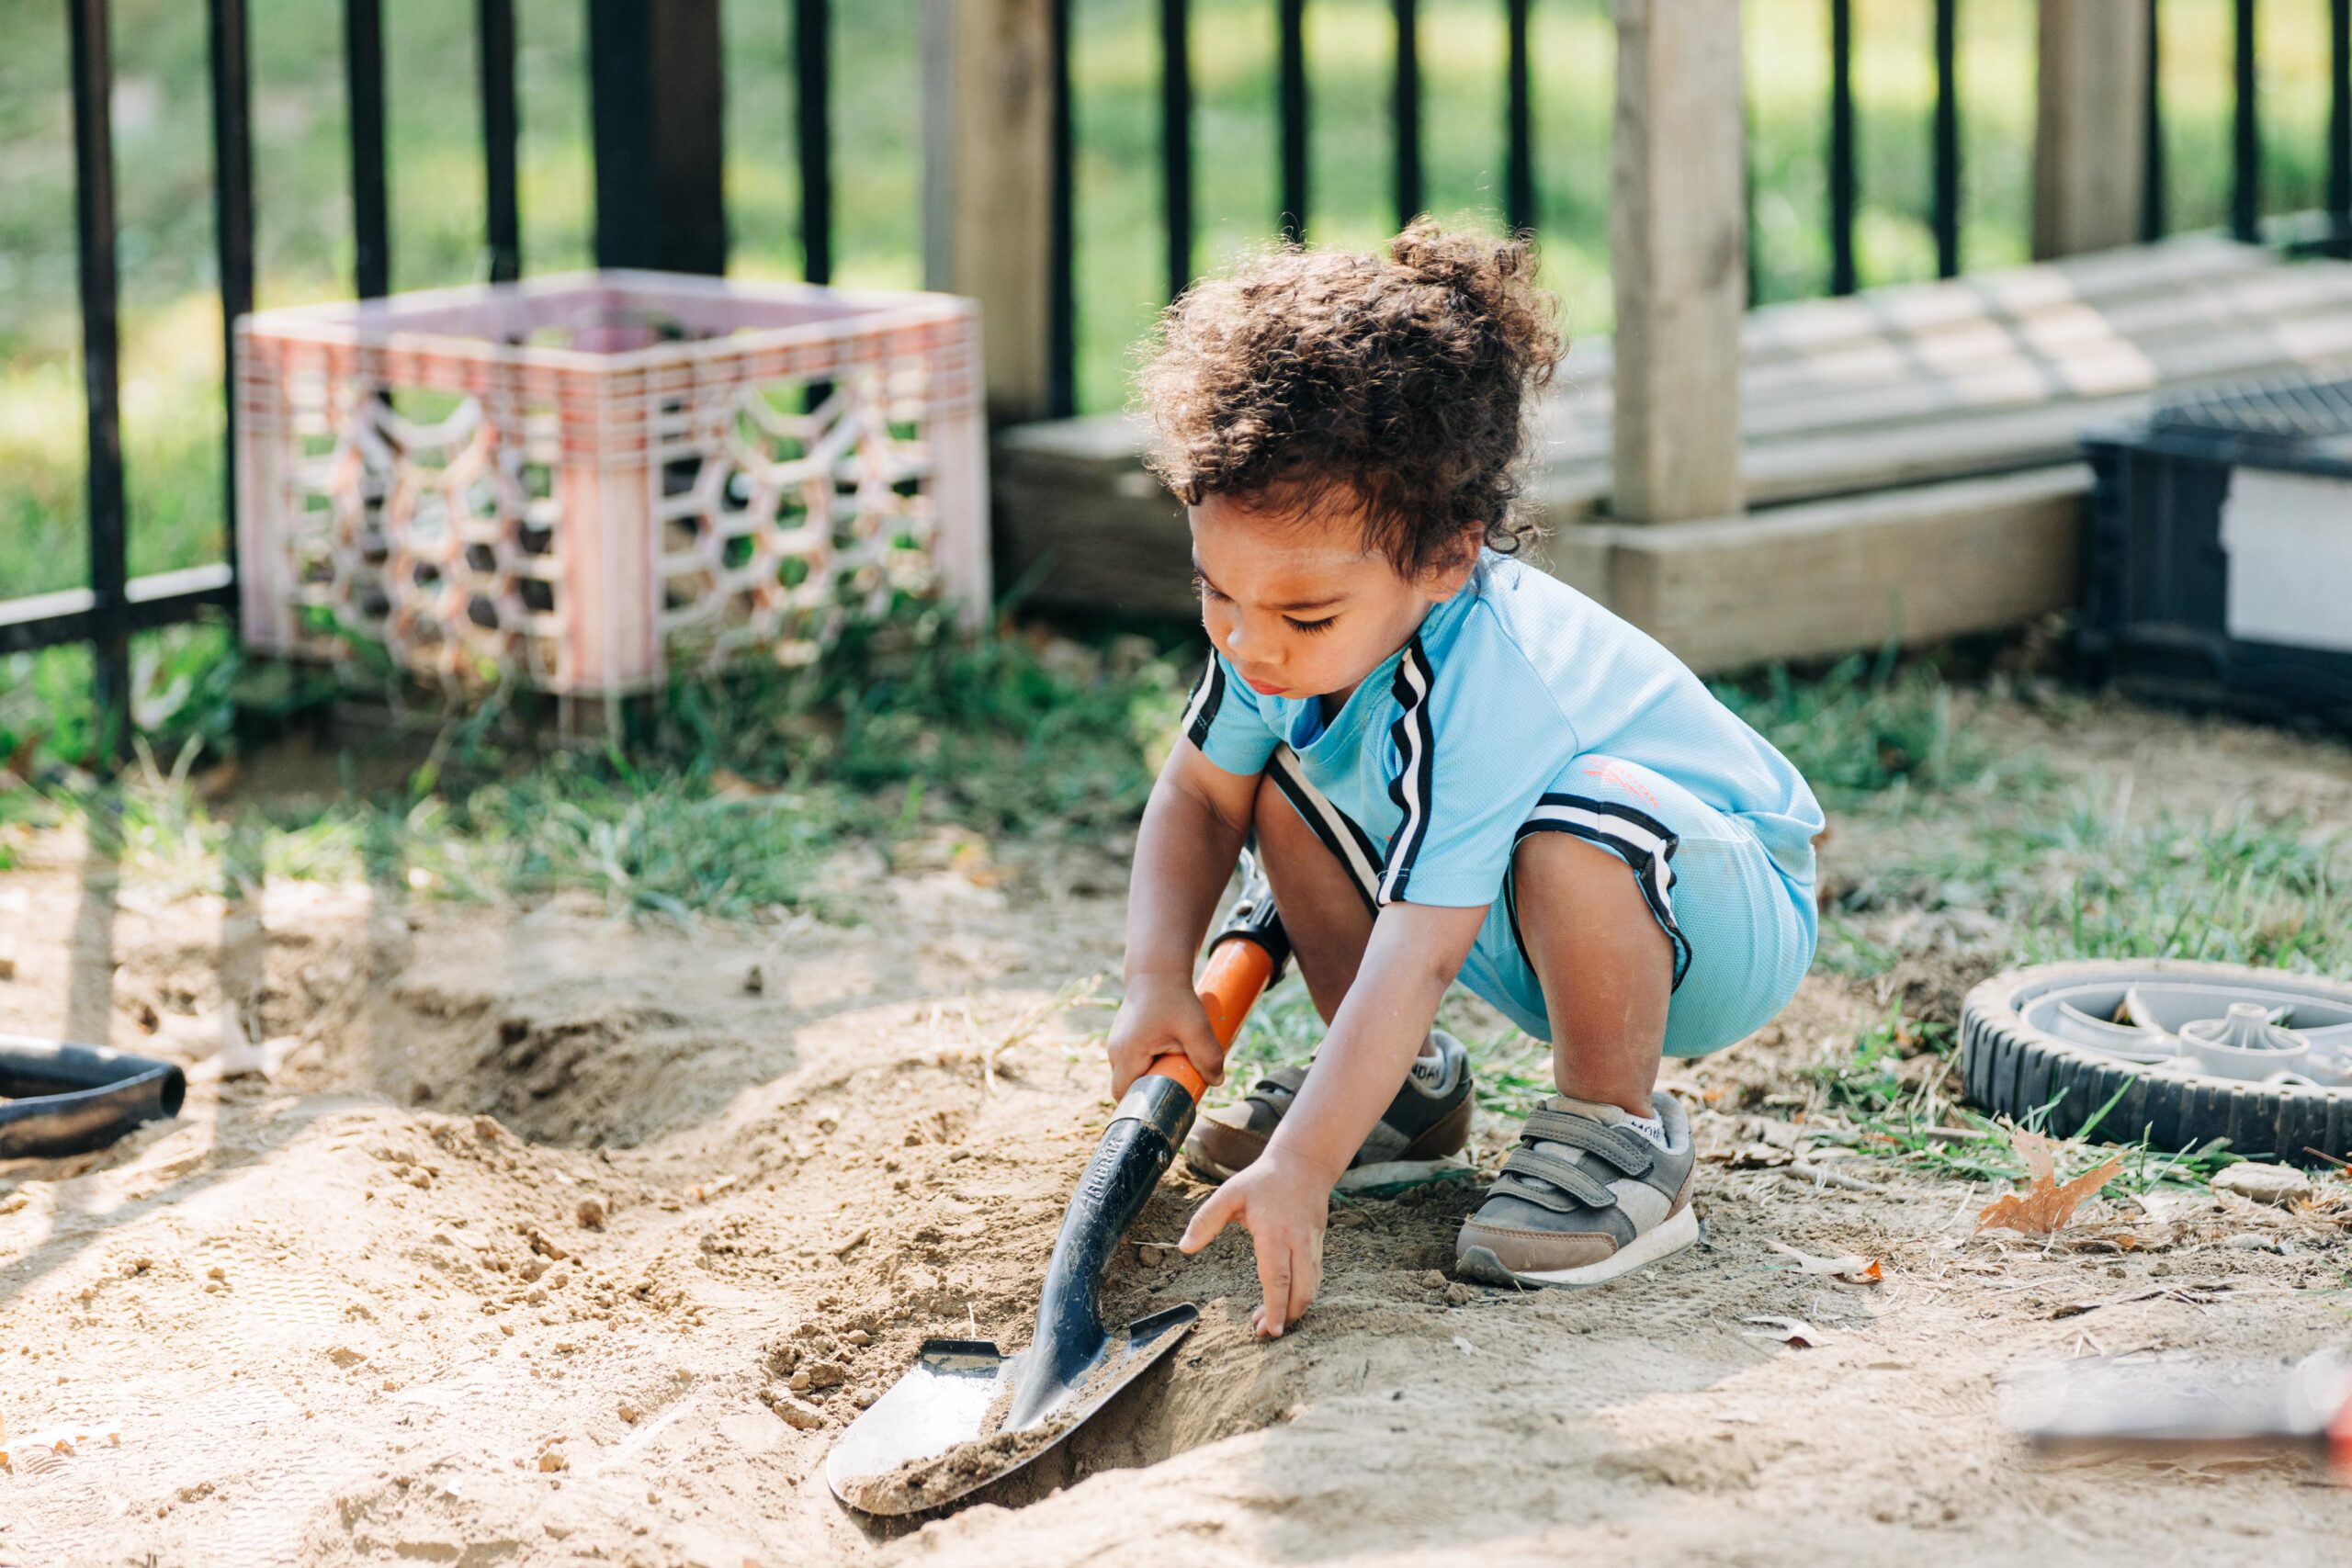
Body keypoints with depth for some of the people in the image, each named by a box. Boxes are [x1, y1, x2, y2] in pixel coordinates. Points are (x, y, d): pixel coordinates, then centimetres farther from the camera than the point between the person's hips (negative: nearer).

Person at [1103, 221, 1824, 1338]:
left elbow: (1412, 963, -43)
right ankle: (1411, 1093, 14)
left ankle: (1619, 1133, -15)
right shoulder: (1289, 620, -14)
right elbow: (1197, 795, 1)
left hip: (1733, 924, -8)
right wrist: (1158, 982, -13)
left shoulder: (1475, 696, -38)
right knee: (1290, 786, -2)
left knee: (1578, 830, -38)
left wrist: (1297, 1175, -47)